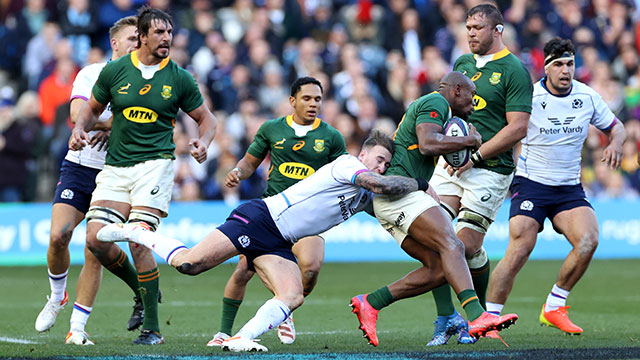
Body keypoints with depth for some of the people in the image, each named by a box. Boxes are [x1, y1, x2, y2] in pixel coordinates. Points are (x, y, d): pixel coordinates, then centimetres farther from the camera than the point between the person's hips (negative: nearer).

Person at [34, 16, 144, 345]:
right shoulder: (90, 74, 1)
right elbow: (77, 114, -14)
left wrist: (111, 127, -18)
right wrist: (114, 121, -17)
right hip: (79, 167, 0)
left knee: (95, 253, -7)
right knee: (58, 235, -15)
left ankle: (77, 329, 0)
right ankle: (57, 297, 14)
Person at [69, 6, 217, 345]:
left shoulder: (179, 78, -1)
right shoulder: (114, 70, 2)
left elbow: (205, 118, 10)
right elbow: (92, 107, 17)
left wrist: (203, 142, -10)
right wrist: (79, 128, -3)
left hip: (155, 163, -3)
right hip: (115, 167, 3)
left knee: (139, 243, -17)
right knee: (96, 239, -9)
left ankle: (152, 327, -7)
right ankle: (141, 290, 19)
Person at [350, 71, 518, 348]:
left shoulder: (429, 105, 29)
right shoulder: (436, 102, -3)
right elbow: (427, 144, -19)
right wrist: (469, 141, -8)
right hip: (396, 192, -10)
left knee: (439, 267, 0)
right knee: (451, 246, -25)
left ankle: (369, 303, 2)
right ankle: (476, 316, -41)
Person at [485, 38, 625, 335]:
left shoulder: (588, 97, 2)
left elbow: (615, 126, 17)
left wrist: (615, 142, -6)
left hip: (570, 188, 4)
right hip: (531, 184, -4)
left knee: (588, 240, -19)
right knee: (519, 251, -18)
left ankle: (553, 308, -3)